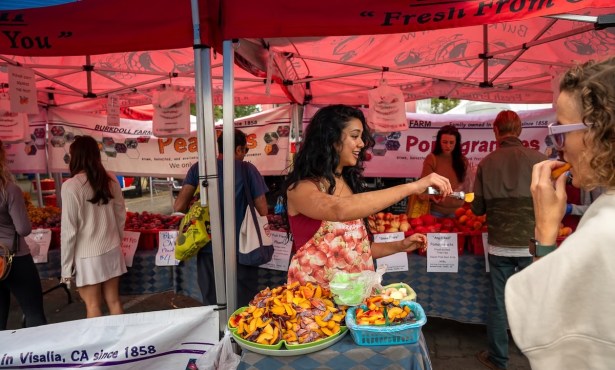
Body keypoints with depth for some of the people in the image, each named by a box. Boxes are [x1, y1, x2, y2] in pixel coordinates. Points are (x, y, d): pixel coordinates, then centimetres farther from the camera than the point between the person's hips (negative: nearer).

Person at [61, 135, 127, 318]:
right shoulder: (111, 180, -1)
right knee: (114, 301, 15)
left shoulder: (71, 186, -15)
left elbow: (69, 230, -13)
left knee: (93, 306, 9)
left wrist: (66, 266, -4)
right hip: (112, 251, 5)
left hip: (87, 256, -5)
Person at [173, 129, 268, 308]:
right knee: (244, 308, 12)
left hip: (208, 249, 2)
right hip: (240, 250, -2)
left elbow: (179, 207, -5)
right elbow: (263, 211, -4)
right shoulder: (248, 169, -4)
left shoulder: (199, 168, 1)